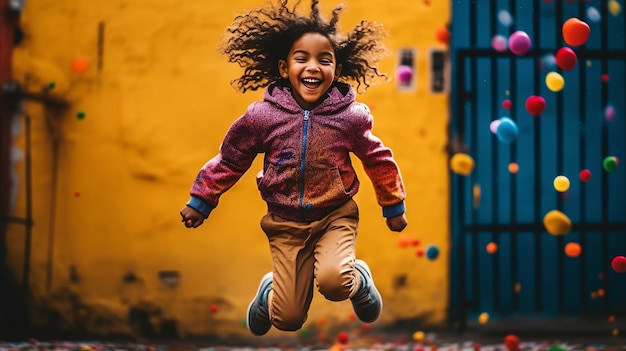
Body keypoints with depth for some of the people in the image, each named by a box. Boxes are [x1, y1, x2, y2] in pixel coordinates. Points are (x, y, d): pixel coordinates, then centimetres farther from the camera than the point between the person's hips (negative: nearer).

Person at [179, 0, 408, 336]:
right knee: (288, 320, 0)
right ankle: (271, 289, 38)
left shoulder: (350, 116, -12)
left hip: (335, 216, -1)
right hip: (285, 224, 1)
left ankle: (358, 278, 9)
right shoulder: (262, 116, -13)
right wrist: (201, 200, 10)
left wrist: (393, 207, 16)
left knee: (332, 281, -30)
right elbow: (230, 159, 3)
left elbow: (378, 160, 5)